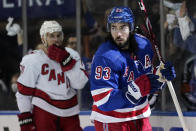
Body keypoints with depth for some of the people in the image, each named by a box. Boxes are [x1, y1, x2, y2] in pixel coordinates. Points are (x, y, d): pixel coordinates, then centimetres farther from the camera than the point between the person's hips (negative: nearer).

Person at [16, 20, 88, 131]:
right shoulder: (33, 60, -7)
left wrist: (66, 61, -17)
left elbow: (79, 83, -7)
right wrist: (25, 119, -7)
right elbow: (24, 92, -4)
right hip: (44, 112, -4)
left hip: (69, 114, 4)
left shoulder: (72, 55, 4)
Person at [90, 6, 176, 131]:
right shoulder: (105, 57, -23)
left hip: (140, 118, 6)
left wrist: (161, 74, -9)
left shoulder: (144, 44, -2)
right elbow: (104, 102, -27)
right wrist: (139, 88, -32)